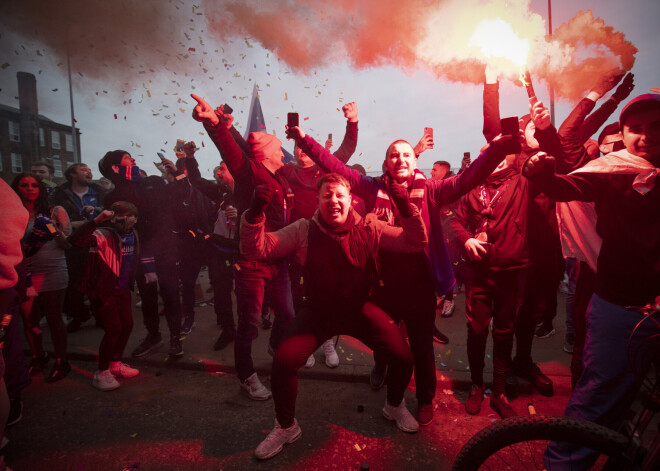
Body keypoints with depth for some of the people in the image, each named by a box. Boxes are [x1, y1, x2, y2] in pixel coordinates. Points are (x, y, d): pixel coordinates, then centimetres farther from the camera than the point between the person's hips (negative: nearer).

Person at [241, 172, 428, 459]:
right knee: (283, 361, -18)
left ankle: (395, 406, 28)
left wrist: (406, 209, -28)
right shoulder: (303, 230, -11)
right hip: (317, 312, 0)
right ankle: (285, 427, 14)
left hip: (359, 309, 1)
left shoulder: (369, 228, -9)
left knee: (404, 357, -10)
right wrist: (254, 214, -33)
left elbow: (416, 243, -11)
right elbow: (256, 250, -16)